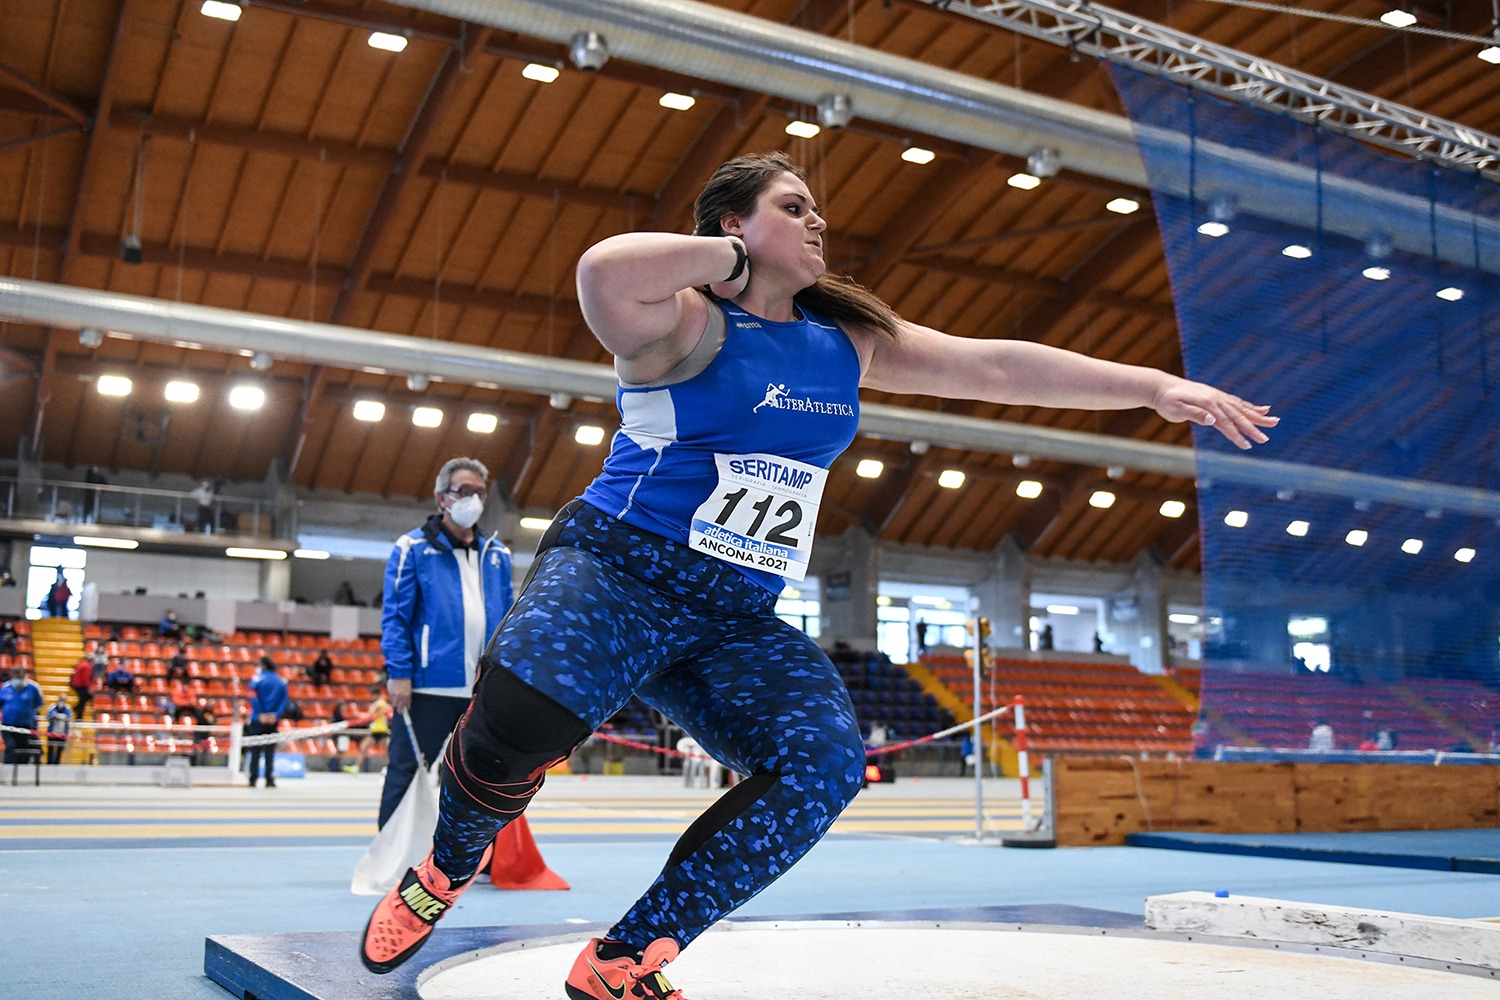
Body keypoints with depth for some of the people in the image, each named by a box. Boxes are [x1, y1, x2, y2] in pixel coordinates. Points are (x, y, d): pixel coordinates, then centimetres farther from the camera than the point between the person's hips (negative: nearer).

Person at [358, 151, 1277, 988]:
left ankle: (625, 960, -10)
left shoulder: (850, 342, 13)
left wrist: (1156, 386, 7)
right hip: (617, 572, -5)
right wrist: (735, 257, -13)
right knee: (523, 713, -31)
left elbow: (997, 367, 11)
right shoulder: (686, 324, -6)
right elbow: (604, 273, -29)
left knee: (826, 760, -19)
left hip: (741, 619, 6)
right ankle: (449, 867, 7)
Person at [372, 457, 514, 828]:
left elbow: (508, 621, 15)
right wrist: (398, 673, -12)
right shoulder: (414, 547, 0)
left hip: (484, 692, 5)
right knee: (408, 776, -1)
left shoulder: (497, 554, 14)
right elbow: (394, 616, -4)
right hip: (428, 687, -5)